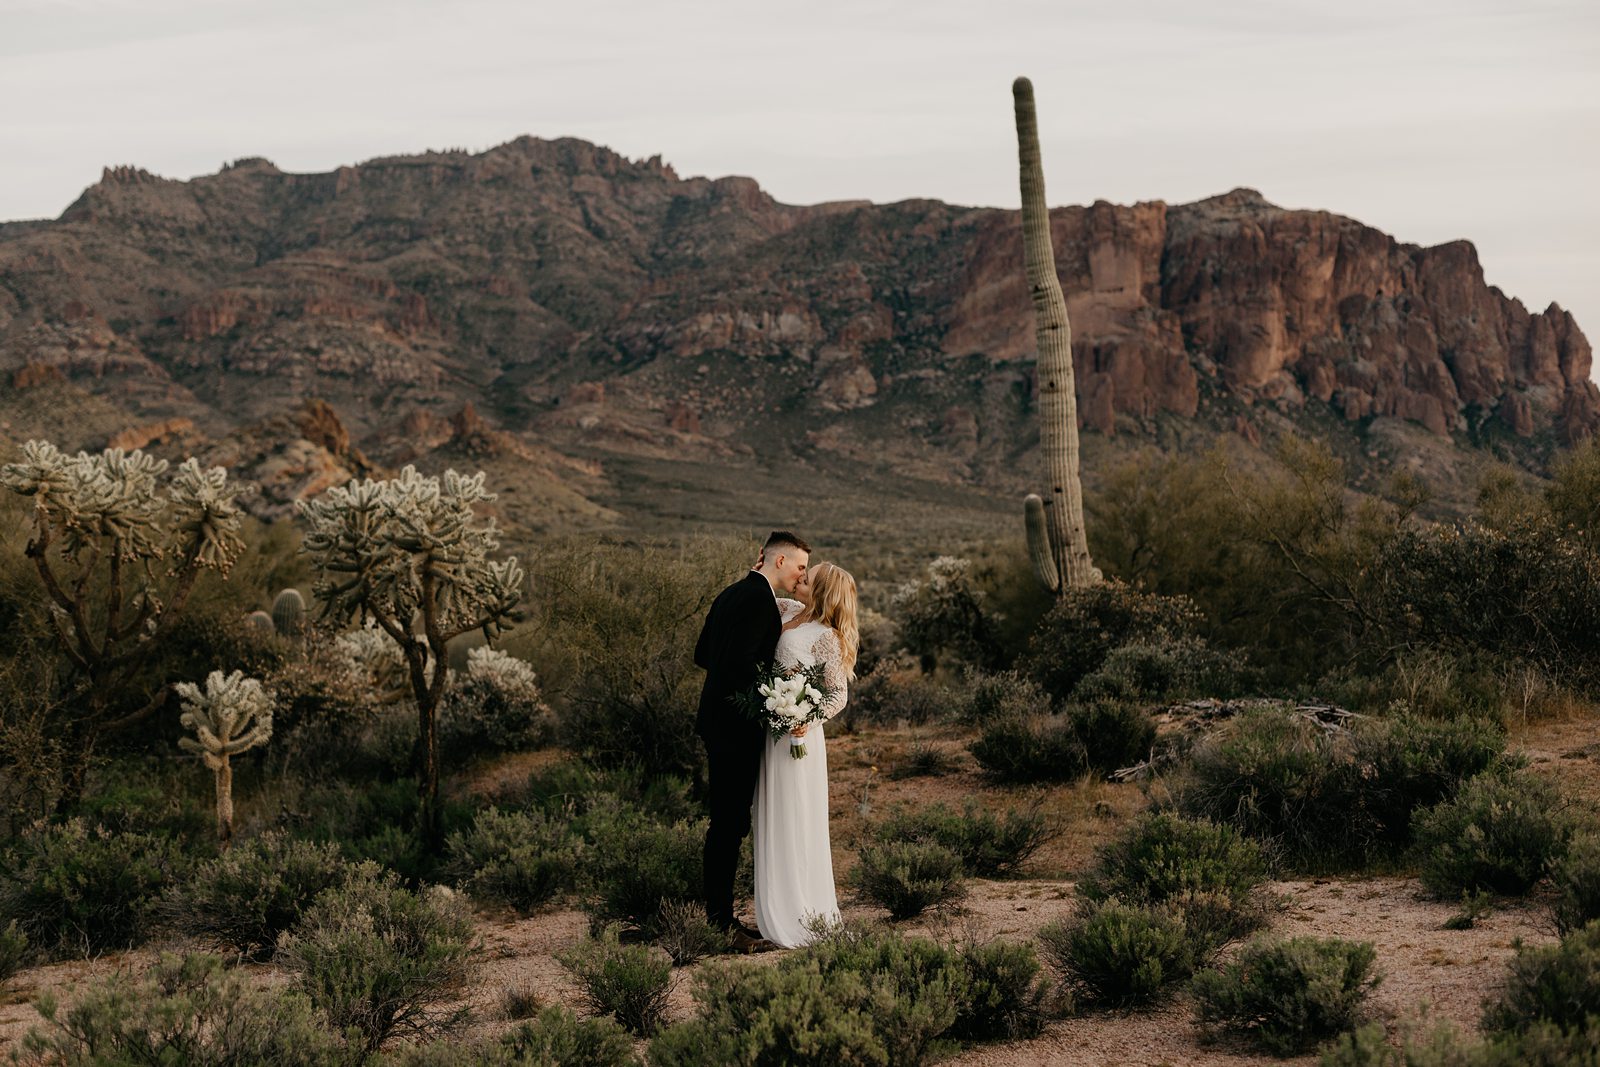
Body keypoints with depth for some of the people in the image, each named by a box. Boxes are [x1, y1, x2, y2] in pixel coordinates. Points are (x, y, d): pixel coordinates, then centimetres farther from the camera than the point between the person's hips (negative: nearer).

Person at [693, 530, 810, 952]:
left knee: (726, 822, 14)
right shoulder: (759, 598, -16)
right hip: (737, 726, -10)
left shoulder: (731, 593, 15)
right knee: (730, 822, -6)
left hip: (716, 719, 10)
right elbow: (741, 663, -25)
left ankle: (717, 913, 19)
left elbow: (702, 655, 19)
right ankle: (721, 922, -2)